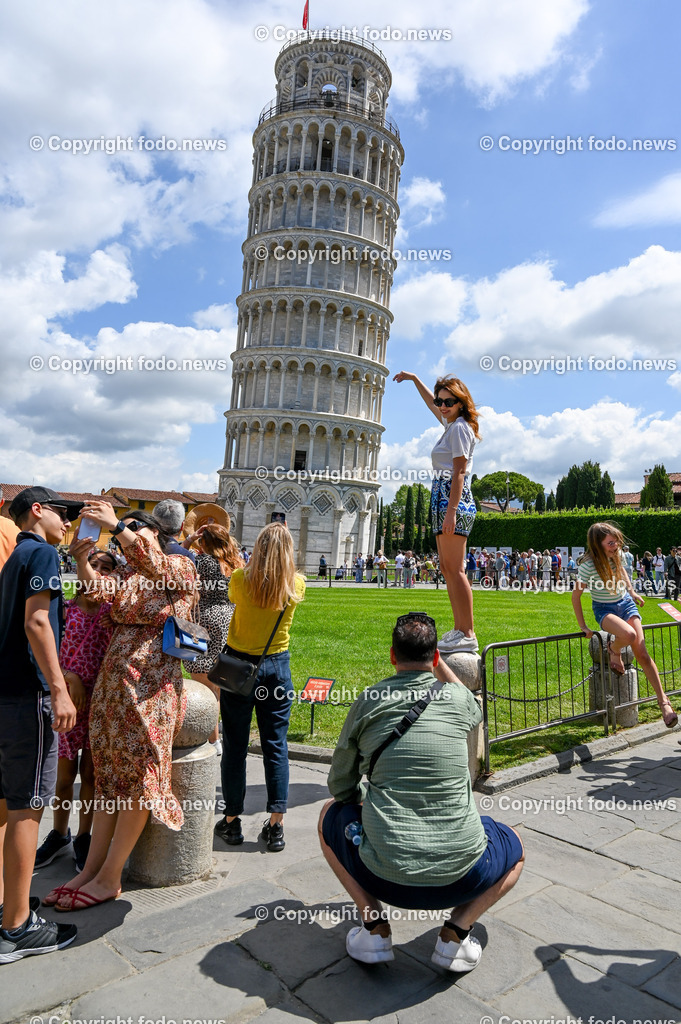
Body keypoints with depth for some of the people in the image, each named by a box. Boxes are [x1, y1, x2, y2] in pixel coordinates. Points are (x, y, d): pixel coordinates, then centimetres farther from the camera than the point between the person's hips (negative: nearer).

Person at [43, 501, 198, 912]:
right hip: (113, 679, 7)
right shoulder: (127, 574, 18)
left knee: (138, 774, -1)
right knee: (108, 773, 10)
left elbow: (155, 564, -20)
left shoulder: (182, 566, 1)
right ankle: (92, 869, 19)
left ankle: (109, 878, 8)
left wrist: (116, 524, -22)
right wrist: (82, 560, -16)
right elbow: (100, 589, 0)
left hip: (152, 683, -6)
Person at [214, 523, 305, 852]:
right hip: (277, 666, 1)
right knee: (276, 746, 9)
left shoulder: (240, 578, -13)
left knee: (235, 745, 10)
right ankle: (276, 826, 14)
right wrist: (282, 568, 23)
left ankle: (232, 821, 22)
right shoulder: (297, 584, -9)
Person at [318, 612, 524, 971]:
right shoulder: (457, 698, -1)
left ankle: (374, 926, 13)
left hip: (384, 876, 0)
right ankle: (456, 932, 10)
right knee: (515, 847, 32)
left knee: (330, 814, 28)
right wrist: (439, 664, 30)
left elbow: (339, 786, 9)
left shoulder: (368, 701, -2)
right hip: (460, 878, 1)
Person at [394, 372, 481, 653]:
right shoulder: (452, 424, 21)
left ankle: (468, 635, -13)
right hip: (443, 500, 10)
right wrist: (414, 379, 48)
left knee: (455, 568, -13)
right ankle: (459, 629, 10)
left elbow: (459, 472, -15)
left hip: (453, 499, -10)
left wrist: (451, 510, -22)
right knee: (447, 568, 8)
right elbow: (431, 403, 41)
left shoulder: (459, 428, -6)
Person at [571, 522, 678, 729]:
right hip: (604, 609, -4)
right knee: (628, 634, -36)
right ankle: (614, 649, 0)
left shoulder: (615, 554, -8)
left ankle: (663, 701, 0)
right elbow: (576, 596, -15)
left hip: (625, 603, 4)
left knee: (641, 653, -9)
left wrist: (632, 592, 17)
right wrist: (583, 627, -11)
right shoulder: (588, 565, -24)